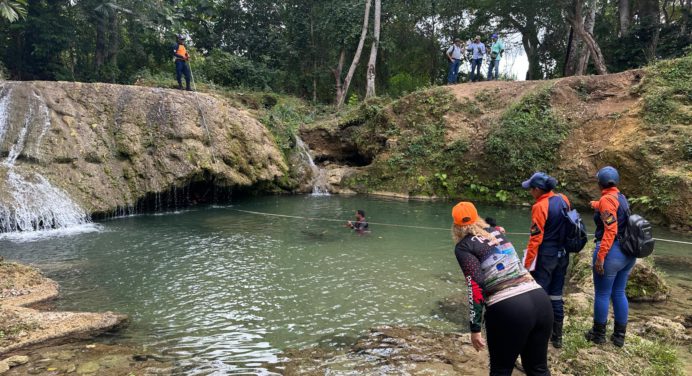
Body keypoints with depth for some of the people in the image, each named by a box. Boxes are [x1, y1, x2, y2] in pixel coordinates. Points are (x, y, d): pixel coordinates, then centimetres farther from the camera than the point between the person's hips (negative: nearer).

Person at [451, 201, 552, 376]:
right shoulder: (495, 233, 18)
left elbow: (476, 285, -10)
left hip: (508, 309, -6)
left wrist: (475, 327, -9)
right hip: (540, 300, 6)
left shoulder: (463, 247, 0)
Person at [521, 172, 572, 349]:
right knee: (556, 295, 16)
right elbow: (567, 227, 10)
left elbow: (536, 238, -18)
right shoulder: (563, 199, 1)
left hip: (545, 256, -7)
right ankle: (557, 337, 26)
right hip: (562, 255, 7)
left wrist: (527, 263, -12)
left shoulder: (540, 206, -19)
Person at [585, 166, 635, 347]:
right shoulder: (621, 197, 10)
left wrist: (600, 256, -23)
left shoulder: (607, 199, -15)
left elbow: (611, 230, -22)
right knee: (619, 293, 15)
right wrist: (596, 205, 55)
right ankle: (619, 336, 23)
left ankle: (599, 334, 17)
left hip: (611, 251, -8)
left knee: (602, 294, 5)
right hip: (628, 252, 8)